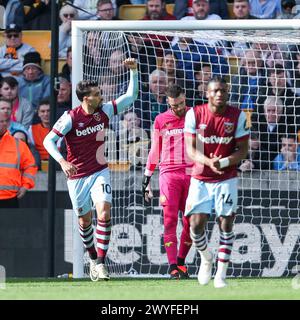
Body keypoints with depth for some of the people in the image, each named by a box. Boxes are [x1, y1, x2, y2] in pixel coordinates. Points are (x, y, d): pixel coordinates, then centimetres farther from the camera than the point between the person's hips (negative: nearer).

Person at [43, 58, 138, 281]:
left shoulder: (105, 111, -4)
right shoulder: (70, 118, -15)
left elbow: (131, 97, 3)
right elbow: (49, 141, -14)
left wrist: (134, 71, -9)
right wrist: (62, 161, -29)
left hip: (100, 172, 2)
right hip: (77, 176, -2)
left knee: (104, 212, -19)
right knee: (85, 220, 9)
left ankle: (100, 262, -18)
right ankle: (93, 258, 32)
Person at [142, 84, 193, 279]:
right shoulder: (161, 120, 8)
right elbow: (154, 152, 15)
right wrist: (147, 179, 13)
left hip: (192, 174, 1)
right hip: (169, 174, -1)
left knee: (191, 222, -1)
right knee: (170, 220, -11)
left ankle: (181, 262, 15)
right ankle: (172, 266, -12)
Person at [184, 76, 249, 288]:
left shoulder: (238, 116, -6)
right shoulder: (195, 114, -6)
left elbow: (243, 150, -3)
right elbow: (191, 149, -7)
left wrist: (223, 162, -22)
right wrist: (209, 162, -26)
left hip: (226, 178, 0)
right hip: (200, 179, 0)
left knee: (226, 223, -6)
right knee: (196, 224, -6)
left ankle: (221, 275, 2)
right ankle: (206, 258, 24)